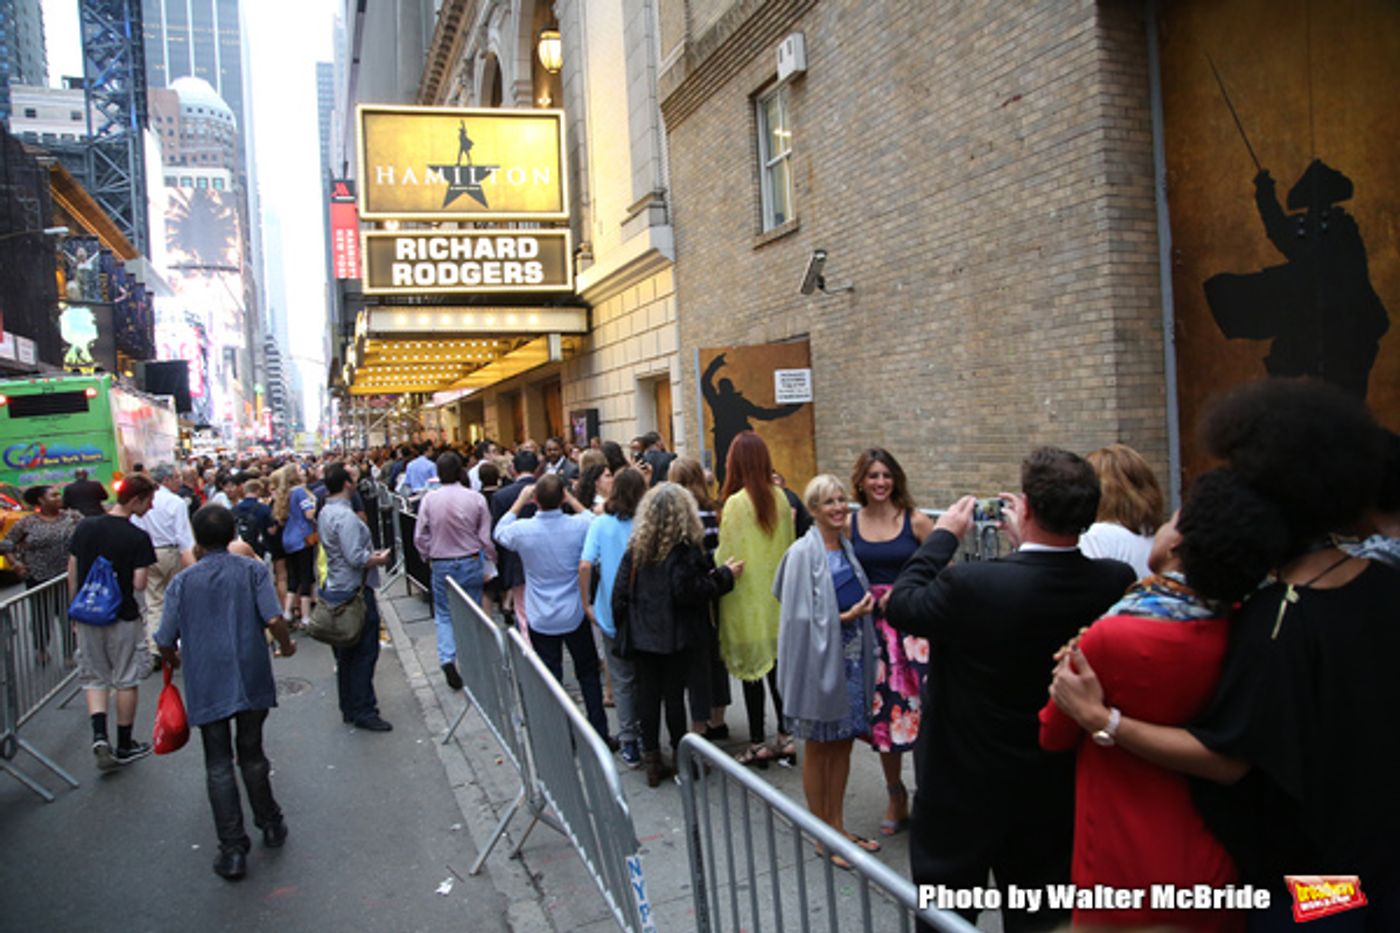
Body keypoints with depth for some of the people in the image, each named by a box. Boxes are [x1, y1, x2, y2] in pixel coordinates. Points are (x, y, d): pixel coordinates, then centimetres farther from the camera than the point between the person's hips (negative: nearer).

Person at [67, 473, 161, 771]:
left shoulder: (85, 527, -1)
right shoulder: (138, 537, -16)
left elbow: (72, 572, 5)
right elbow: (139, 584, -17)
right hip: (123, 618, -4)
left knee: (94, 678, 15)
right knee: (126, 680, 10)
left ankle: (99, 736, -4)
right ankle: (124, 746, 20)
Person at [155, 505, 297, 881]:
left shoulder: (182, 582, -2)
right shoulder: (252, 570, -4)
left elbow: (165, 642, -2)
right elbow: (273, 618, -15)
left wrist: (175, 661, 20)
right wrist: (287, 646, 5)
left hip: (206, 685, -1)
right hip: (252, 679, 1)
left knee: (218, 765, 6)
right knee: (251, 754, 18)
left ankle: (233, 850, 7)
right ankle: (270, 825, 30)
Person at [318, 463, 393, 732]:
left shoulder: (325, 513, 11)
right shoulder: (345, 516, -21)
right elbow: (356, 558, -24)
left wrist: (371, 555, 13)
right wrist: (380, 559, -8)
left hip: (335, 588, 10)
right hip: (355, 590, -10)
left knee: (345, 654, 16)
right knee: (364, 653, -2)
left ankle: (349, 709, 24)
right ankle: (363, 712, 3)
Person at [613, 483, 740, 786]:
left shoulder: (636, 547, 1)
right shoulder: (685, 549, -13)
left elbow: (621, 591, 1)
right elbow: (688, 591, -18)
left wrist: (622, 625, 12)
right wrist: (724, 575, -10)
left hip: (641, 634, 4)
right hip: (676, 636, -4)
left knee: (647, 693, 8)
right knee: (674, 694, 5)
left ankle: (651, 760, 15)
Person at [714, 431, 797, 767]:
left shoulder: (736, 503, -17)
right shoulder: (779, 497, 0)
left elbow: (726, 556, -14)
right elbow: (789, 545, 9)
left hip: (747, 598, -5)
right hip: (777, 595, 6)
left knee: (751, 669, 5)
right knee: (777, 664, 14)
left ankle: (758, 744, 14)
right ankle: (786, 738, 21)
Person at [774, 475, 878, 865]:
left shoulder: (846, 547, 8)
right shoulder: (803, 553, -15)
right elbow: (801, 616, -17)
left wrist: (865, 606, 3)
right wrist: (846, 617, -19)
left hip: (850, 657, 7)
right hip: (819, 658, -7)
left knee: (842, 743, 15)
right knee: (818, 747, 8)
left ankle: (838, 827, 29)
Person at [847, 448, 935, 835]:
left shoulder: (916, 521, -4)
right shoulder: (850, 525, 4)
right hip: (871, 626, 3)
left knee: (918, 707, -5)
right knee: (882, 710, 9)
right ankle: (895, 796, 29)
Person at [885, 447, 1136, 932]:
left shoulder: (969, 584, -30)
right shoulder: (1116, 583, -16)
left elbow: (900, 605, -11)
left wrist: (943, 536, -1)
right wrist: (1026, 541, 10)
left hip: (963, 787, -4)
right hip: (1057, 791, 4)